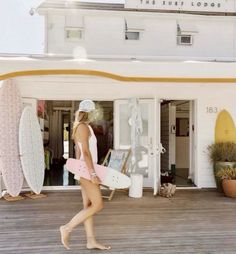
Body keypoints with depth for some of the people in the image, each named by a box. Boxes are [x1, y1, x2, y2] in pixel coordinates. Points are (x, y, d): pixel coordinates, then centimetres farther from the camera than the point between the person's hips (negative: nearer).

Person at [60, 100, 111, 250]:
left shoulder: (80, 127, 14)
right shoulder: (83, 127, -14)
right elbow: (86, 152, -22)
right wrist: (93, 173, -25)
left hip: (84, 171, 10)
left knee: (89, 206, 9)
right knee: (98, 205, -6)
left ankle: (91, 241, 15)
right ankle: (67, 228, 2)